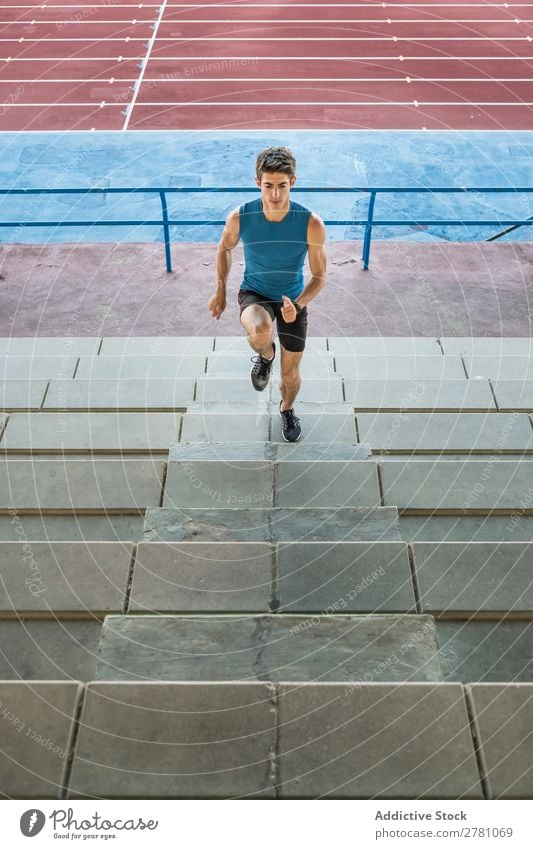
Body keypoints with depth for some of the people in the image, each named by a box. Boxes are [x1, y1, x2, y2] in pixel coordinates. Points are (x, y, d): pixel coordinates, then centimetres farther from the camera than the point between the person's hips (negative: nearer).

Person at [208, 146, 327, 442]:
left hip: (293, 299, 1)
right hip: (254, 293, -1)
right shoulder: (240, 217, -21)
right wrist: (220, 291, 5)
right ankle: (265, 355, 2)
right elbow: (224, 248, 3)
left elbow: (319, 276, -13)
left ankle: (287, 408, 49)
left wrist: (298, 305, -30)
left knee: (290, 373, 12)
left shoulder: (311, 223, -23)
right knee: (260, 332, -38)